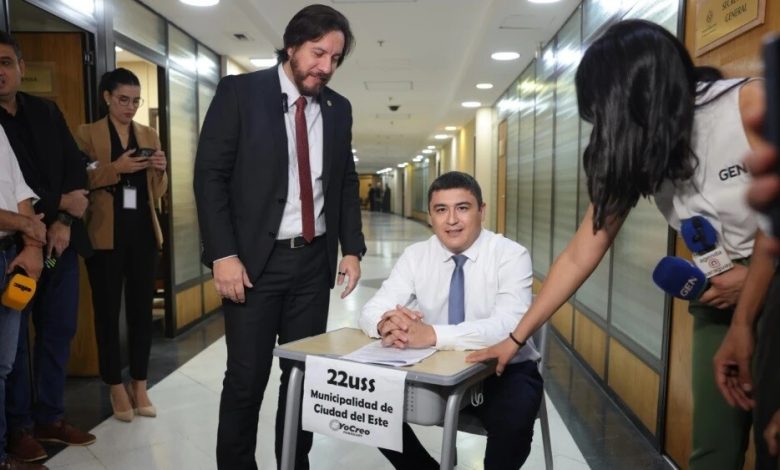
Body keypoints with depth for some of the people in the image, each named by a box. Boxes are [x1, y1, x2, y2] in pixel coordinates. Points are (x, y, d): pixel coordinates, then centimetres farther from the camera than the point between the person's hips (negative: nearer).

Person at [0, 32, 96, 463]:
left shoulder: (46, 112, 10)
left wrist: (63, 222, -7)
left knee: (58, 331, 10)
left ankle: (49, 418, 24)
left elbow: (76, 167, 6)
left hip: (60, 239, 5)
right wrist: (61, 203, -10)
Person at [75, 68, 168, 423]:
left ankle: (139, 386, 16)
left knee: (141, 309, 6)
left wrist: (160, 171, -8)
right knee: (107, 311, 3)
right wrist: (116, 168, -19)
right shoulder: (87, 134, 3)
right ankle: (116, 387, 16)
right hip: (106, 235, -3)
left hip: (143, 232, 3)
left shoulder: (149, 135, 13)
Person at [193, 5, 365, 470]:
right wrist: (224, 254, -15)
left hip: (315, 259, 4)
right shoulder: (240, 91, -4)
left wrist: (352, 248, 4)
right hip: (256, 259, -4)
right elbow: (210, 175, -8)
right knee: (246, 376, 2)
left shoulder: (338, 109, 9)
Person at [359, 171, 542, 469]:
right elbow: (371, 311, -9)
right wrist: (386, 323, -35)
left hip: (504, 371, -3)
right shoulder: (416, 255, -2)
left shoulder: (511, 255, -15)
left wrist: (432, 335, -42)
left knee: (513, 421, -33)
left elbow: (510, 326, -30)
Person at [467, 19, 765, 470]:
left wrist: (754, 272, -17)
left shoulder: (751, 105, -19)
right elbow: (578, 257, -4)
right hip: (722, 302, 4)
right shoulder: (632, 158, -5)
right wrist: (516, 336, -4)